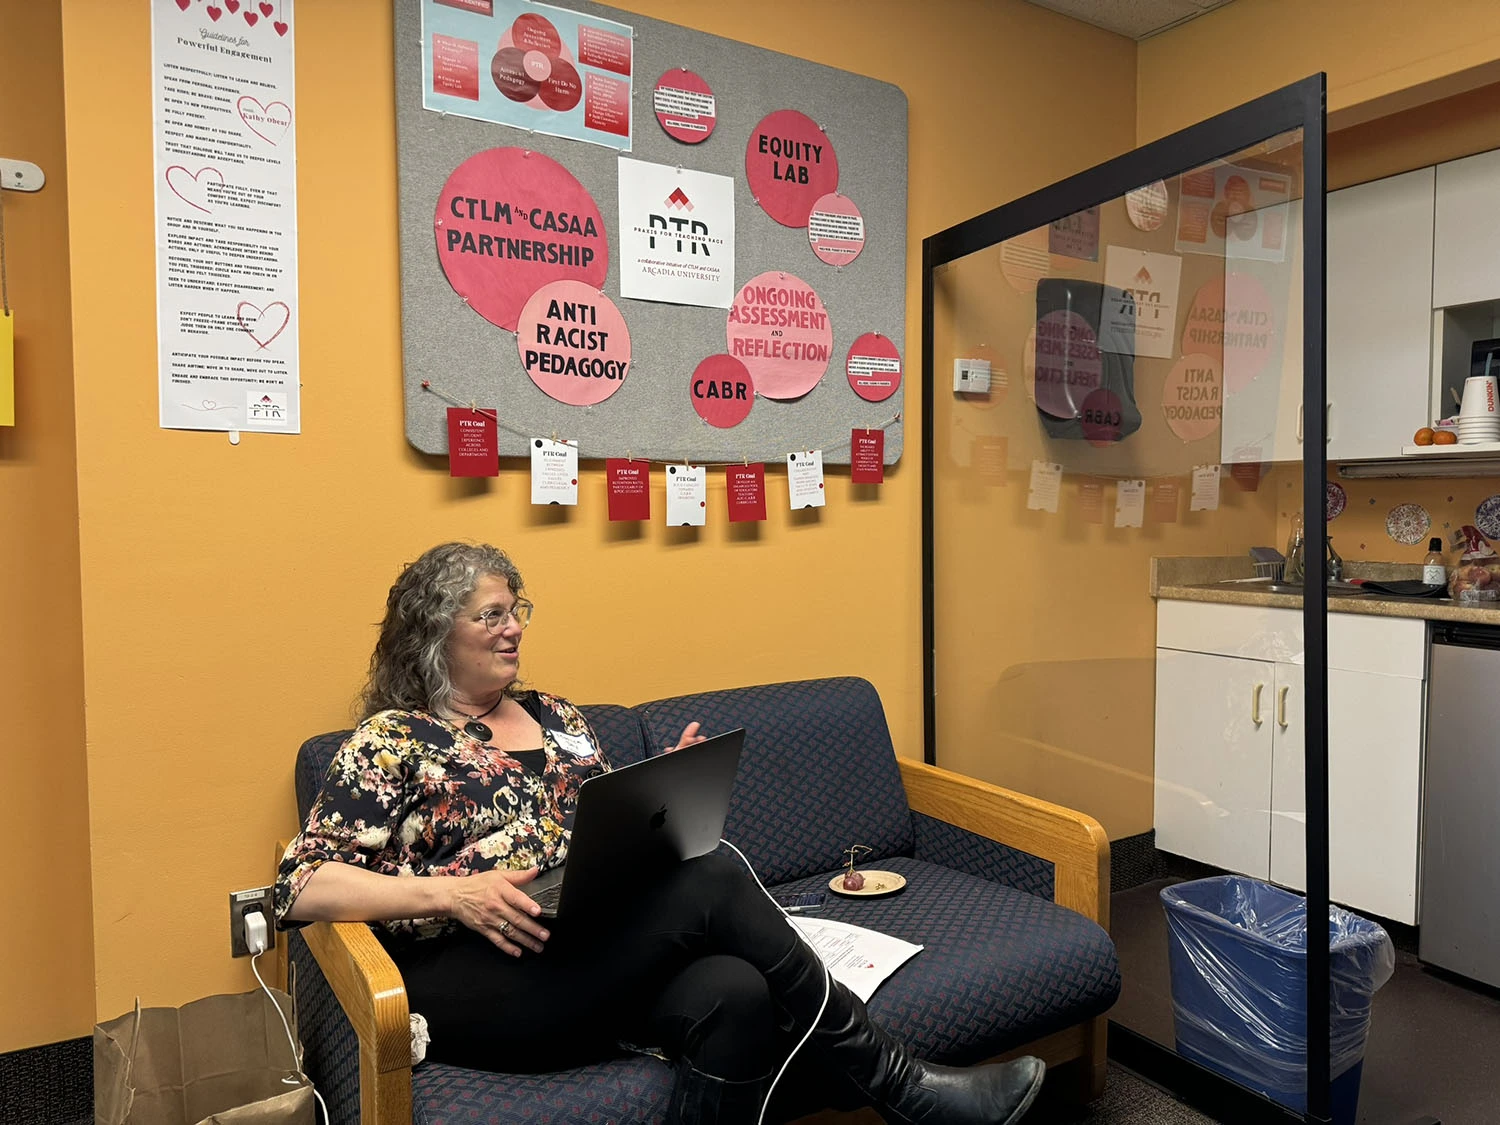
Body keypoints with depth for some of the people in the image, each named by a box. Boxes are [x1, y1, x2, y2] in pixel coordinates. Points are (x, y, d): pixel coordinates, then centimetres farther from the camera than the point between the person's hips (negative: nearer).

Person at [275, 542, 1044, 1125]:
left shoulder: (554, 716, 19)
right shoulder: (390, 742, 2)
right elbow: (300, 887, -6)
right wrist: (451, 894, -20)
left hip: (595, 947, 6)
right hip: (473, 983, -5)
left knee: (734, 995, -31)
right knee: (713, 879, -26)